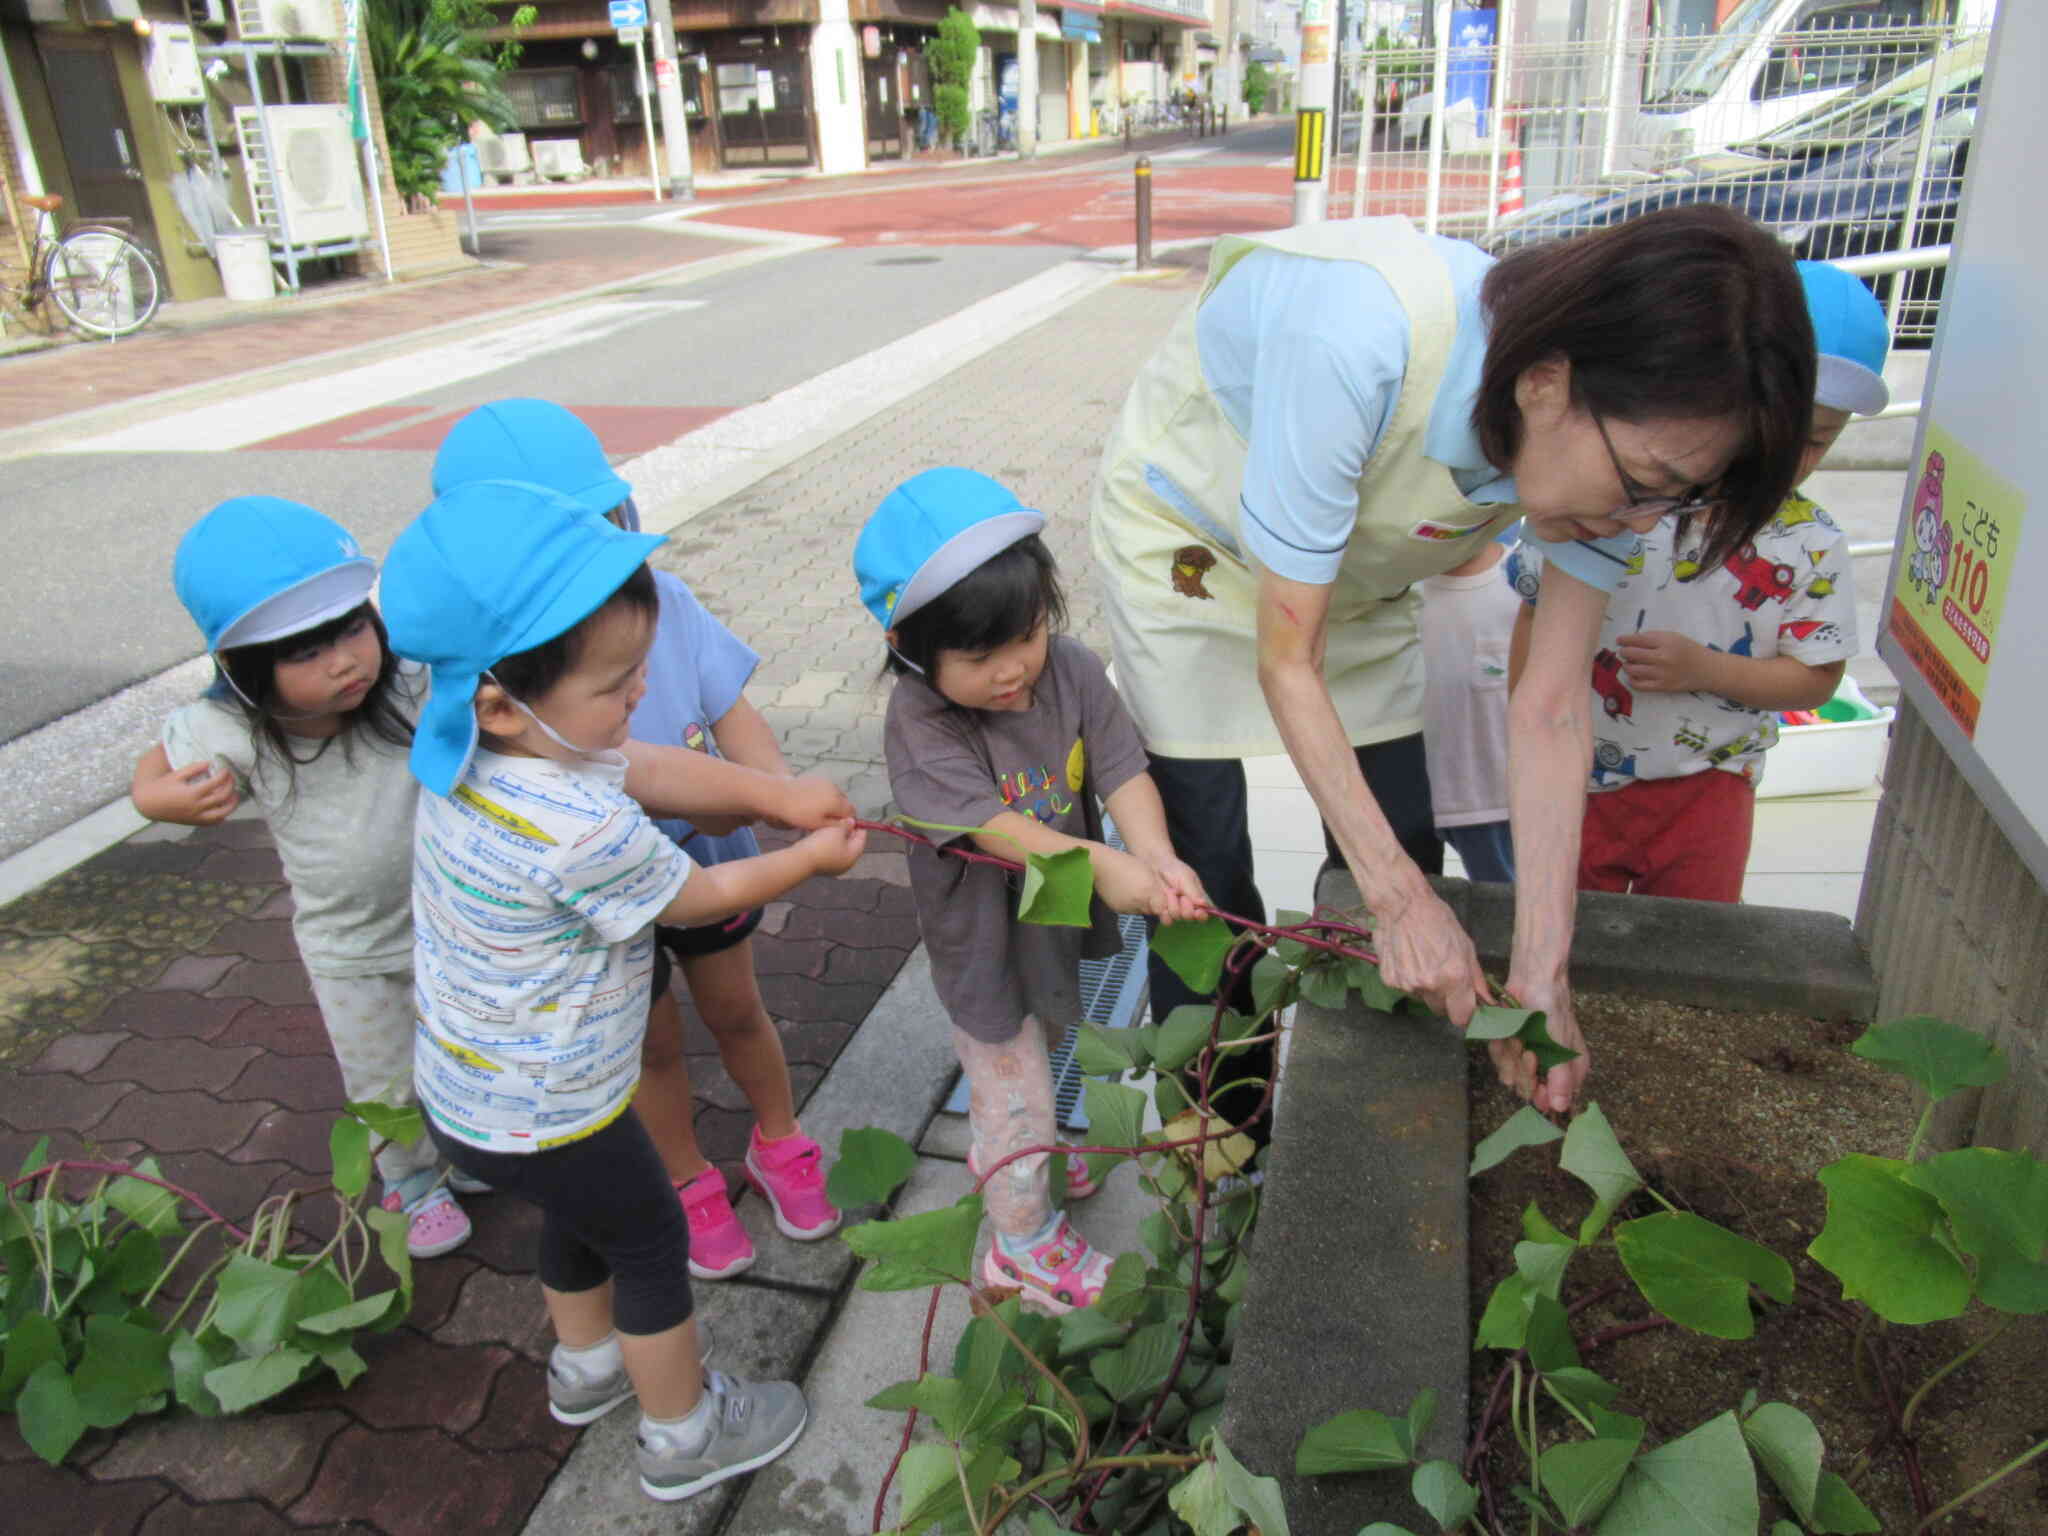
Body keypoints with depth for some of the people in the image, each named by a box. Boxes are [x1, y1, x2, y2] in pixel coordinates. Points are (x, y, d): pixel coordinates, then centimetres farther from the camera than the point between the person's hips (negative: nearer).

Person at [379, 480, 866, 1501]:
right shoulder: (586, 834, -37)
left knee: (581, 1218, 31)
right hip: (540, 1115, -8)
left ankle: (586, 1367, 56)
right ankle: (684, 1435, 37)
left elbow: (646, 768, 3)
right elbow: (700, 899, -18)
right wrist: (814, 856, -2)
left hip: (464, 1082, 8)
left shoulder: (465, 751, -11)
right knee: (650, 1243, 16)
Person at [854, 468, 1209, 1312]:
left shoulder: (1071, 670, -17)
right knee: (1017, 1094, 10)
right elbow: (992, 826, -36)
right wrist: (1100, 863, -48)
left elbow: (1122, 770, -20)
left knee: (1036, 1048, 31)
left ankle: (1000, 1155, 62)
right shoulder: (918, 721, -29)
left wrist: (1156, 857, -39)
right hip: (984, 942, -6)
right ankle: (1026, 1244, 37)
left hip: (1061, 916, 6)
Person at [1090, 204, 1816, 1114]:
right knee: (1204, 868, -6)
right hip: (1185, 534, -4)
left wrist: (1542, 975, -23)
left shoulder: (1611, 445, -23)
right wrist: (1400, 898, -32)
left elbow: (1551, 712, -19)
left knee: (1400, 849, 4)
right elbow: (1285, 661, -33)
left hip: (1354, 567, 5)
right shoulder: (1357, 340, -42)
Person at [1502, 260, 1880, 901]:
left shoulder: (1811, 544, -5)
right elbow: (1538, 614, -2)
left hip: (1707, 790, 1)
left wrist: (1704, 669, -19)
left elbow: (1817, 679, -2)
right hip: (1577, 776, -1)